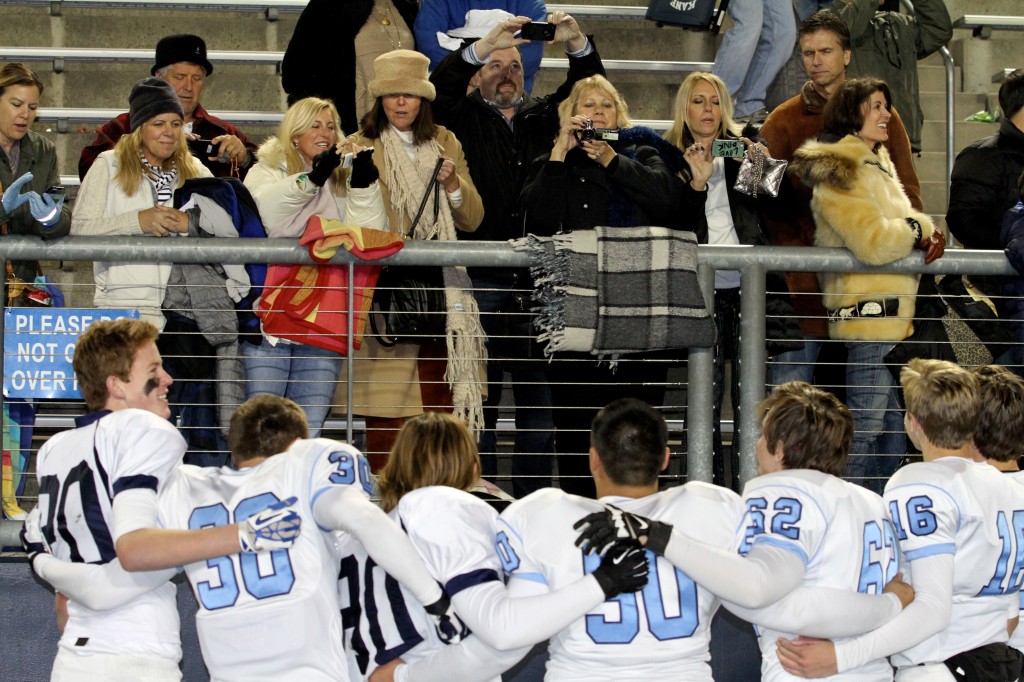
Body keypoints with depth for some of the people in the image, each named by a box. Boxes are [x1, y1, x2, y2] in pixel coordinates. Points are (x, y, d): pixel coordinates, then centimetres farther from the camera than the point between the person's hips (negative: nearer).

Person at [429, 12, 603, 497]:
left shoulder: (542, 117, 19)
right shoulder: (464, 119, 10)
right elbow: (439, 88, -8)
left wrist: (577, 45, -9)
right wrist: (483, 46, -18)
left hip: (537, 280, 3)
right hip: (481, 280, -3)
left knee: (539, 400, 4)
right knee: (478, 401, -2)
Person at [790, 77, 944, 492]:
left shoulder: (878, 163, 19)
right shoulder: (838, 172, -12)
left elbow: (900, 224, 22)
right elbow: (872, 240, -22)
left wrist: (927, 234, 0)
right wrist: (919, 230, -7)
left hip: (895, 312, 10)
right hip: (869, 309, -10)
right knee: (866, 423, -9)